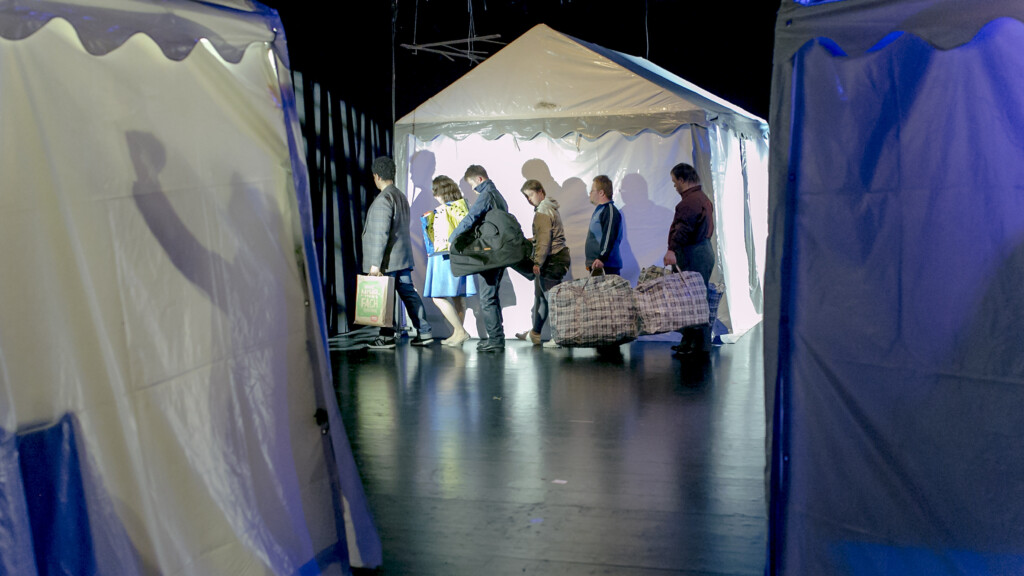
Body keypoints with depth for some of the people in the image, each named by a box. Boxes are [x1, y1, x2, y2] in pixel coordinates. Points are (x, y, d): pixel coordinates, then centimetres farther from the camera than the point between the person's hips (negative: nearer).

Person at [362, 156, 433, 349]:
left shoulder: (383, 200, -15)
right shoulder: (401, 197, 15)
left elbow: (381, 234, -20)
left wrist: (375, 263, -19)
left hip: (388, 260, -9)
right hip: (403, 257, 9)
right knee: (409, 293, 10)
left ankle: (387, 336, 3)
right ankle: (424, 332, 11)